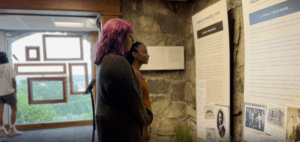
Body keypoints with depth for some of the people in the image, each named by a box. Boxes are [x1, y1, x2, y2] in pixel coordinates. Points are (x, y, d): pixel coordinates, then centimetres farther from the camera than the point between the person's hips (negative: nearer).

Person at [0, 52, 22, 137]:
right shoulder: (8, 66, -8)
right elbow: (13, 80, -11)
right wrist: (15, 89, 2)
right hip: (8, 91, -4)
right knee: (14, 109, 7)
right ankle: (12, 129, 5)